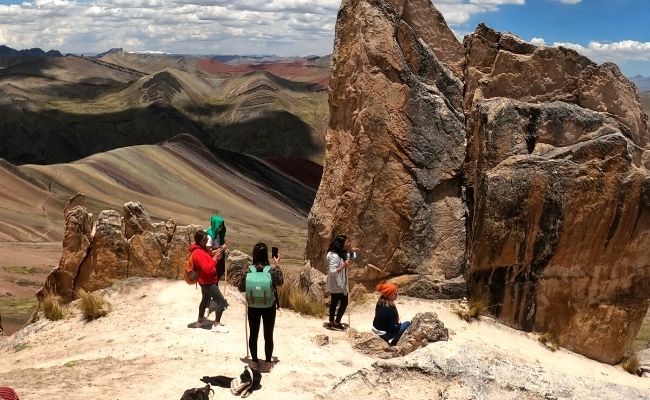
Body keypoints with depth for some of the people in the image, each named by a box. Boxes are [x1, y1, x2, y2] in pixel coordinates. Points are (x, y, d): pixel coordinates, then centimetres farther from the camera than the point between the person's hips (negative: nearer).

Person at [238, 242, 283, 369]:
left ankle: (255, 361, 21)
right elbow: (280, 282, 5)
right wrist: (277, 266, 10)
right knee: (268, 335, 11)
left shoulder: (248, 270, -11)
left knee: (253, 334, 14)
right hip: (269, 307, -1)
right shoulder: (272, 270, -13)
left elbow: (241, 288, -3)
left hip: (253, 307, 1)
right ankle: (268, 361, 18)